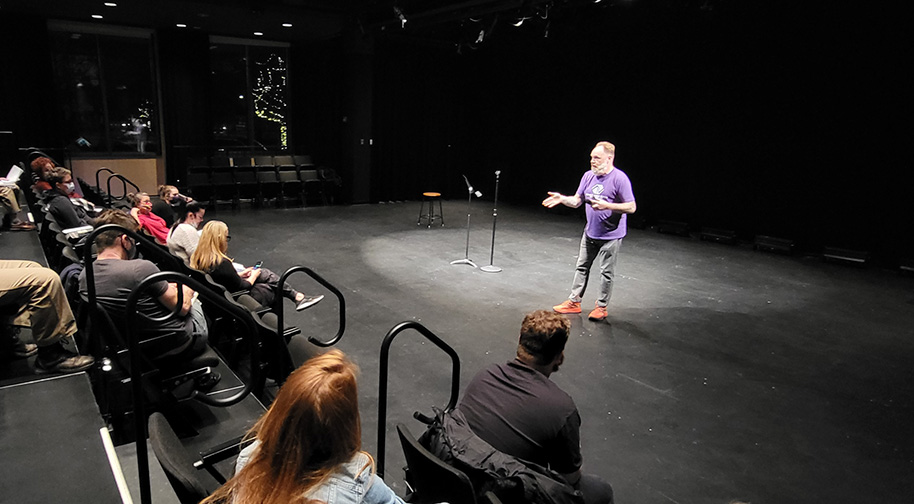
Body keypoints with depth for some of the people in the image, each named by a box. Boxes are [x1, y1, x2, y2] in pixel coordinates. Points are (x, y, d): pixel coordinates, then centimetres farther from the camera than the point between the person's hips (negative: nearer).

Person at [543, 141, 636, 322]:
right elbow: (576, 201, 7)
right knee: (582, 267, 14)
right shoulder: (588, 176, 2)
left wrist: (607, 205, -28)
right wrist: (562, 198, -12)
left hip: (610, 236, -7)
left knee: (607, 272, 5)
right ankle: (574, 302, 26)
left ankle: (601, 307, 19)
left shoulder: (620, 179, -17)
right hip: (590, 233, 7)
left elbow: (631, 207, -18)